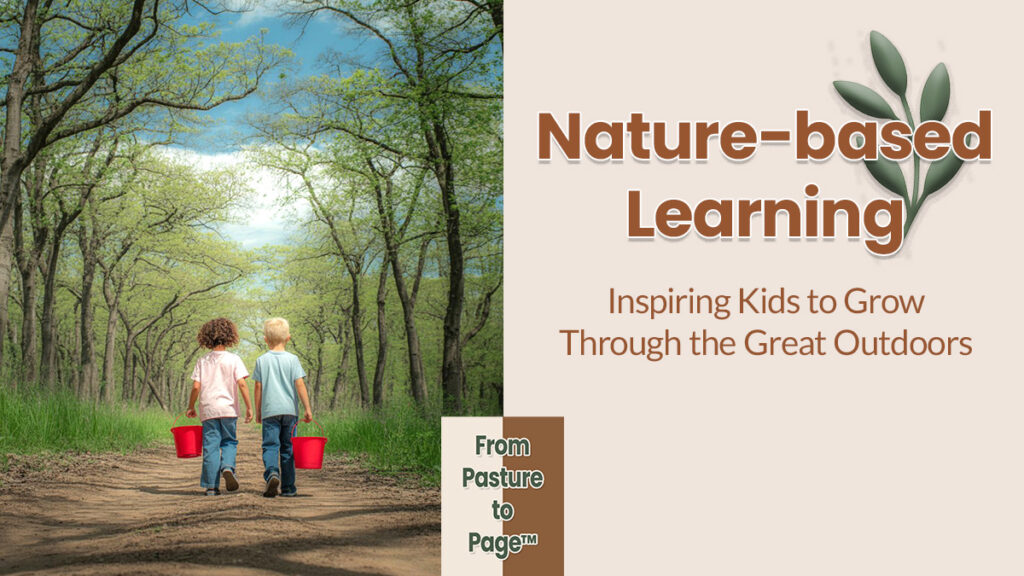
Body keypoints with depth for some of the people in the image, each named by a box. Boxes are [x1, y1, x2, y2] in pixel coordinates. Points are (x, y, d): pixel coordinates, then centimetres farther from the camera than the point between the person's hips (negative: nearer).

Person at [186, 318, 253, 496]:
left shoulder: (202, 361, 4)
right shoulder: (233, 359, -1)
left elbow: (196, 387, 0)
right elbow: (242, 384, -8)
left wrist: (191, 407, 12)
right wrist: (249, 407, -3)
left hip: (208, 409, 1)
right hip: (228, 408, -1)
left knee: (210, 446, 3)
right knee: (229, 442, 15)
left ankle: (211, 486, 1)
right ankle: (228, 467, -14)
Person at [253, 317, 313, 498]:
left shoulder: (262, 360, 2)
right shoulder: (292, 359, 0)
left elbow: (258, 388, 4)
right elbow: (300, 385, -5)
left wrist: (258, 411, 13)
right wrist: (307, 409, -2)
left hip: (269, 410, -1)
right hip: (289, 410, 1)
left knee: (270, 445, -3)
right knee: (288, 448, 8)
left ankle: (272, 473, -30)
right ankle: (288, 487, 11)